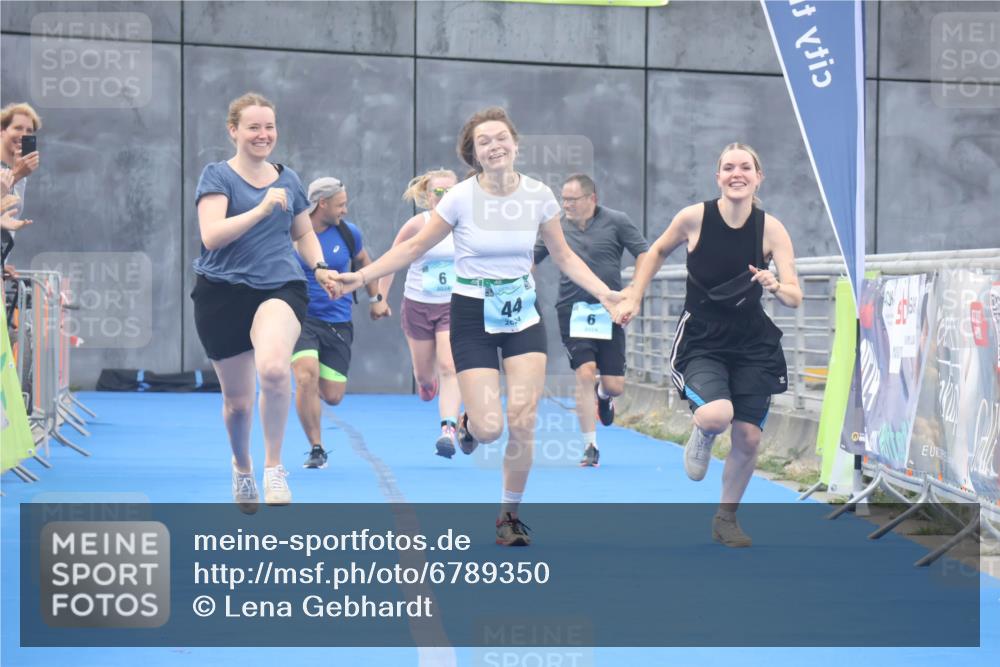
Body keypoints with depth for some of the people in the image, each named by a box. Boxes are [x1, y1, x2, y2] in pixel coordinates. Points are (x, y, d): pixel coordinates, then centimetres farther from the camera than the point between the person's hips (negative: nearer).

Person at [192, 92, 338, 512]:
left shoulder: (287, 179, 11)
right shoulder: (217, 176, -3)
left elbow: (303, 233, 25)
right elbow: (211, 236, -18)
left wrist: (319, 267, 6)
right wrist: (261, 209, -27)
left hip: (280, 287, 1)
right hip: (223, 292, -1)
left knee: (274, 368, -31)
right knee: (237, 399, 10)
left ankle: (274, 466, -15)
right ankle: (242, 467, 41)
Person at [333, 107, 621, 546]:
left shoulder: (538, 195, -4)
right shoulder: (461, 197, -11)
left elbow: (565, 257, 7)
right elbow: (414, 248, -1)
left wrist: (606, 294, -4)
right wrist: (363, 277, -8)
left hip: (523, 314, 2)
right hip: (473, 316, -2)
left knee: (523, 421, -9)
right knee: (490, 430, -11)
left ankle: (510, 514, 11)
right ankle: (470, 423, 28)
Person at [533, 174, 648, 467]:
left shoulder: (616, 221, -2)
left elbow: (644, 254, -1)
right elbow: (531, 259, 11)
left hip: (609, 311, 0)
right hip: (573, 311, 0)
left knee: (614, 385, -1)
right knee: (585, 373, -14)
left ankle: (603, 395, 40)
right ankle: (590, 448, -3)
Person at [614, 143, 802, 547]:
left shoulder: (771, 228, -9)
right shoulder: (695, 218, -12)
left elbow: (795, 297, -11)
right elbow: (657, 251, 8)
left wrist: (775, 287, -33)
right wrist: (632, 299, 4)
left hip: (752, 345, 2)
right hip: (701, 342, -2)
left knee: (748, 437, 1)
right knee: (717, 415, -29)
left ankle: (726, 520, 27)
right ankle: (701, 438, 11)